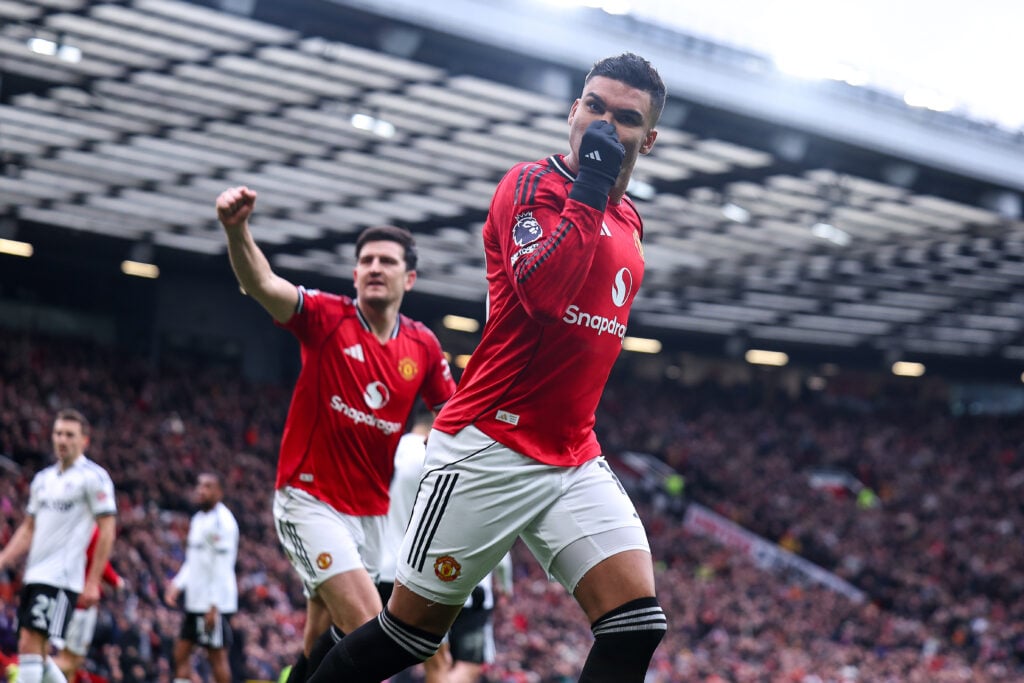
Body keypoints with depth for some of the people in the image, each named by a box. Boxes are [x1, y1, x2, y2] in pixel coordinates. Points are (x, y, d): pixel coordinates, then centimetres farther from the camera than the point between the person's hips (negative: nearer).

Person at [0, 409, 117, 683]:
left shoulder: (93, 477, -5)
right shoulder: (43, 478, 17)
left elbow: (107, 531, -9)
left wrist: (93, 582, -15)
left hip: (60, 578, -8)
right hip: (33, 576, 8)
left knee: (30, 645, -16)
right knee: (36, 651, 10)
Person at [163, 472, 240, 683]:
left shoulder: (222, 521, -13)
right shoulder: (198, 519, 16)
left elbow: (222, 566, -18)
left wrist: (214, 605, -21)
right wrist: (177, 584, 10)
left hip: (215, 604, -9)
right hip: (195, 602, 9)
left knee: (217, 655, -5)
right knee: (181, 651, 8)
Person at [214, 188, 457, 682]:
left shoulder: (424, 346, 3)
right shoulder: (326, 317, -10)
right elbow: (263, 285, -29)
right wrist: (237, 231, -49)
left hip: (370, 512, 5)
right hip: (310, 499, -5)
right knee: (368, 628, -21)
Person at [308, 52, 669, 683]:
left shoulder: (629, 221, 15)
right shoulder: (532, 184, -7)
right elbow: (541, 291, -26)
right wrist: (589, 188, -21)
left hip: (575, 460, 6)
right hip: (489, 450, -6)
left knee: (637, 620, -11)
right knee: (411, 628, 1)